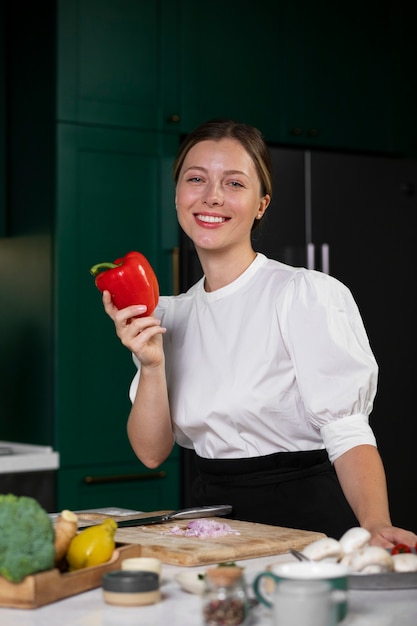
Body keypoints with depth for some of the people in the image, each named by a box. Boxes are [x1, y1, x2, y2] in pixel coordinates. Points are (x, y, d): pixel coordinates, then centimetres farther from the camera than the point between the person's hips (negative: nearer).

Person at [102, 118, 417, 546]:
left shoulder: (310, 295, -8)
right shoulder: (169, 315, 9)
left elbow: (347, 433, -15)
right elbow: (152, 451, 5)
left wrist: (376, 526, -31)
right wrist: (151, 365, -11)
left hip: (304, 520, -5)